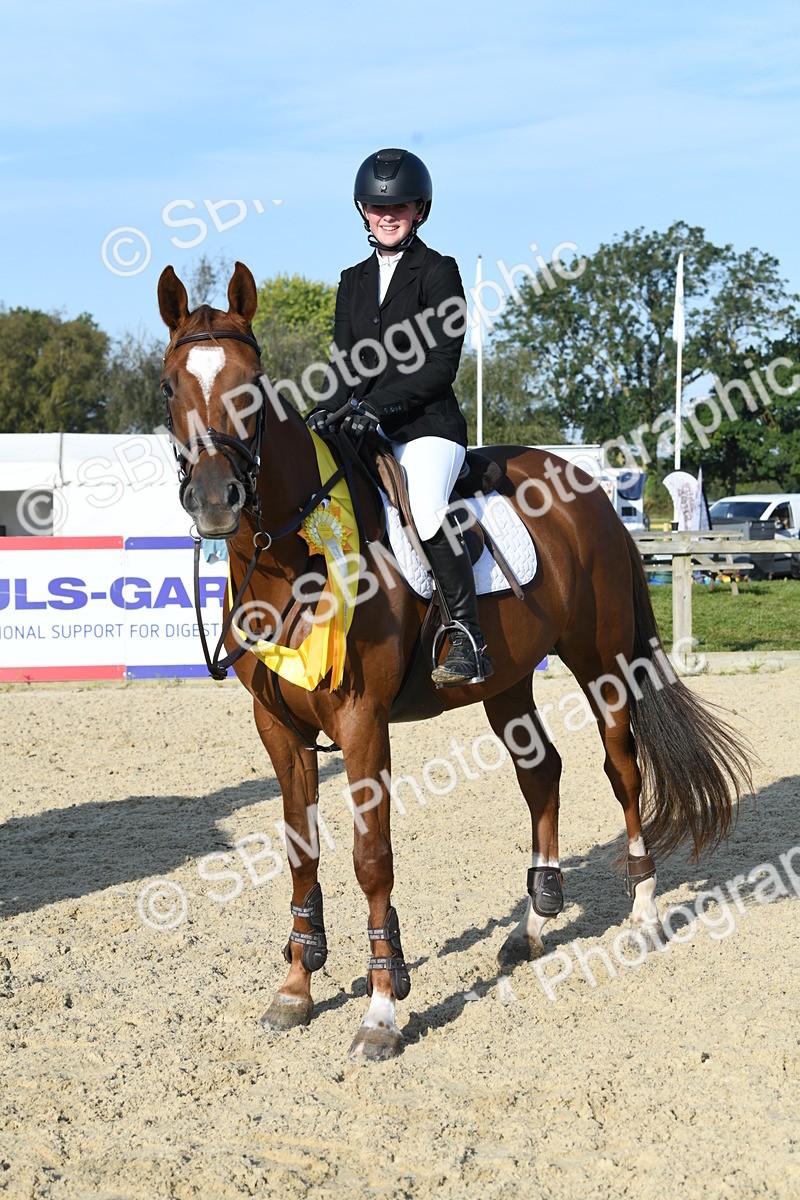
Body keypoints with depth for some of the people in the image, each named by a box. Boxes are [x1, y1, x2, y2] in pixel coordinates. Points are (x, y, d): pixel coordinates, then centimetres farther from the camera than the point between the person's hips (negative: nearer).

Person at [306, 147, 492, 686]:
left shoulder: (438, 272, 0)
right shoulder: (354, 280, 18)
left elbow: (440, 364, -9)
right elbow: (345, 363, 13)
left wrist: (377, 404, -19)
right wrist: (328, 411, -8)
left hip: (428, 425, -6)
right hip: (365, 433, 6)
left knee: (425, 509, -31)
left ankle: (467, 640, -23)